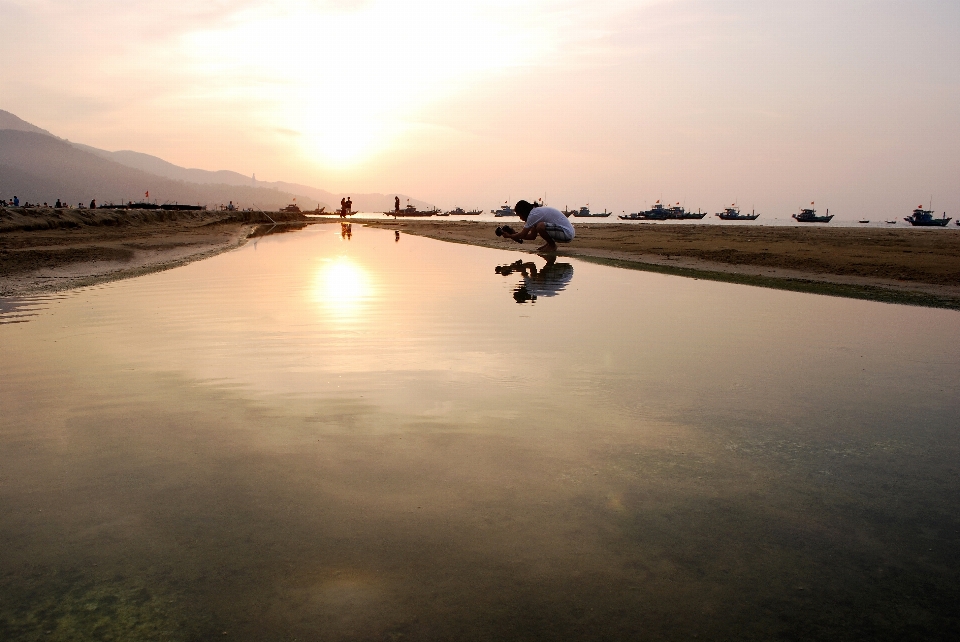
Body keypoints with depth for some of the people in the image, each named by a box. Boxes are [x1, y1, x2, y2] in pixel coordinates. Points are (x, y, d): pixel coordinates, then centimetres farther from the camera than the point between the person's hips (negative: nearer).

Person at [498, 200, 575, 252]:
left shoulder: (534, 214, -13)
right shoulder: (538, 210, 16)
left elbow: (522, 235, -9)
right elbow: (532, 236, 20)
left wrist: (509, 236, 5)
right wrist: (516, 234, 17)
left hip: (567, 234, -10)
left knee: (540, 226, -29)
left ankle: (552, 246, -7)